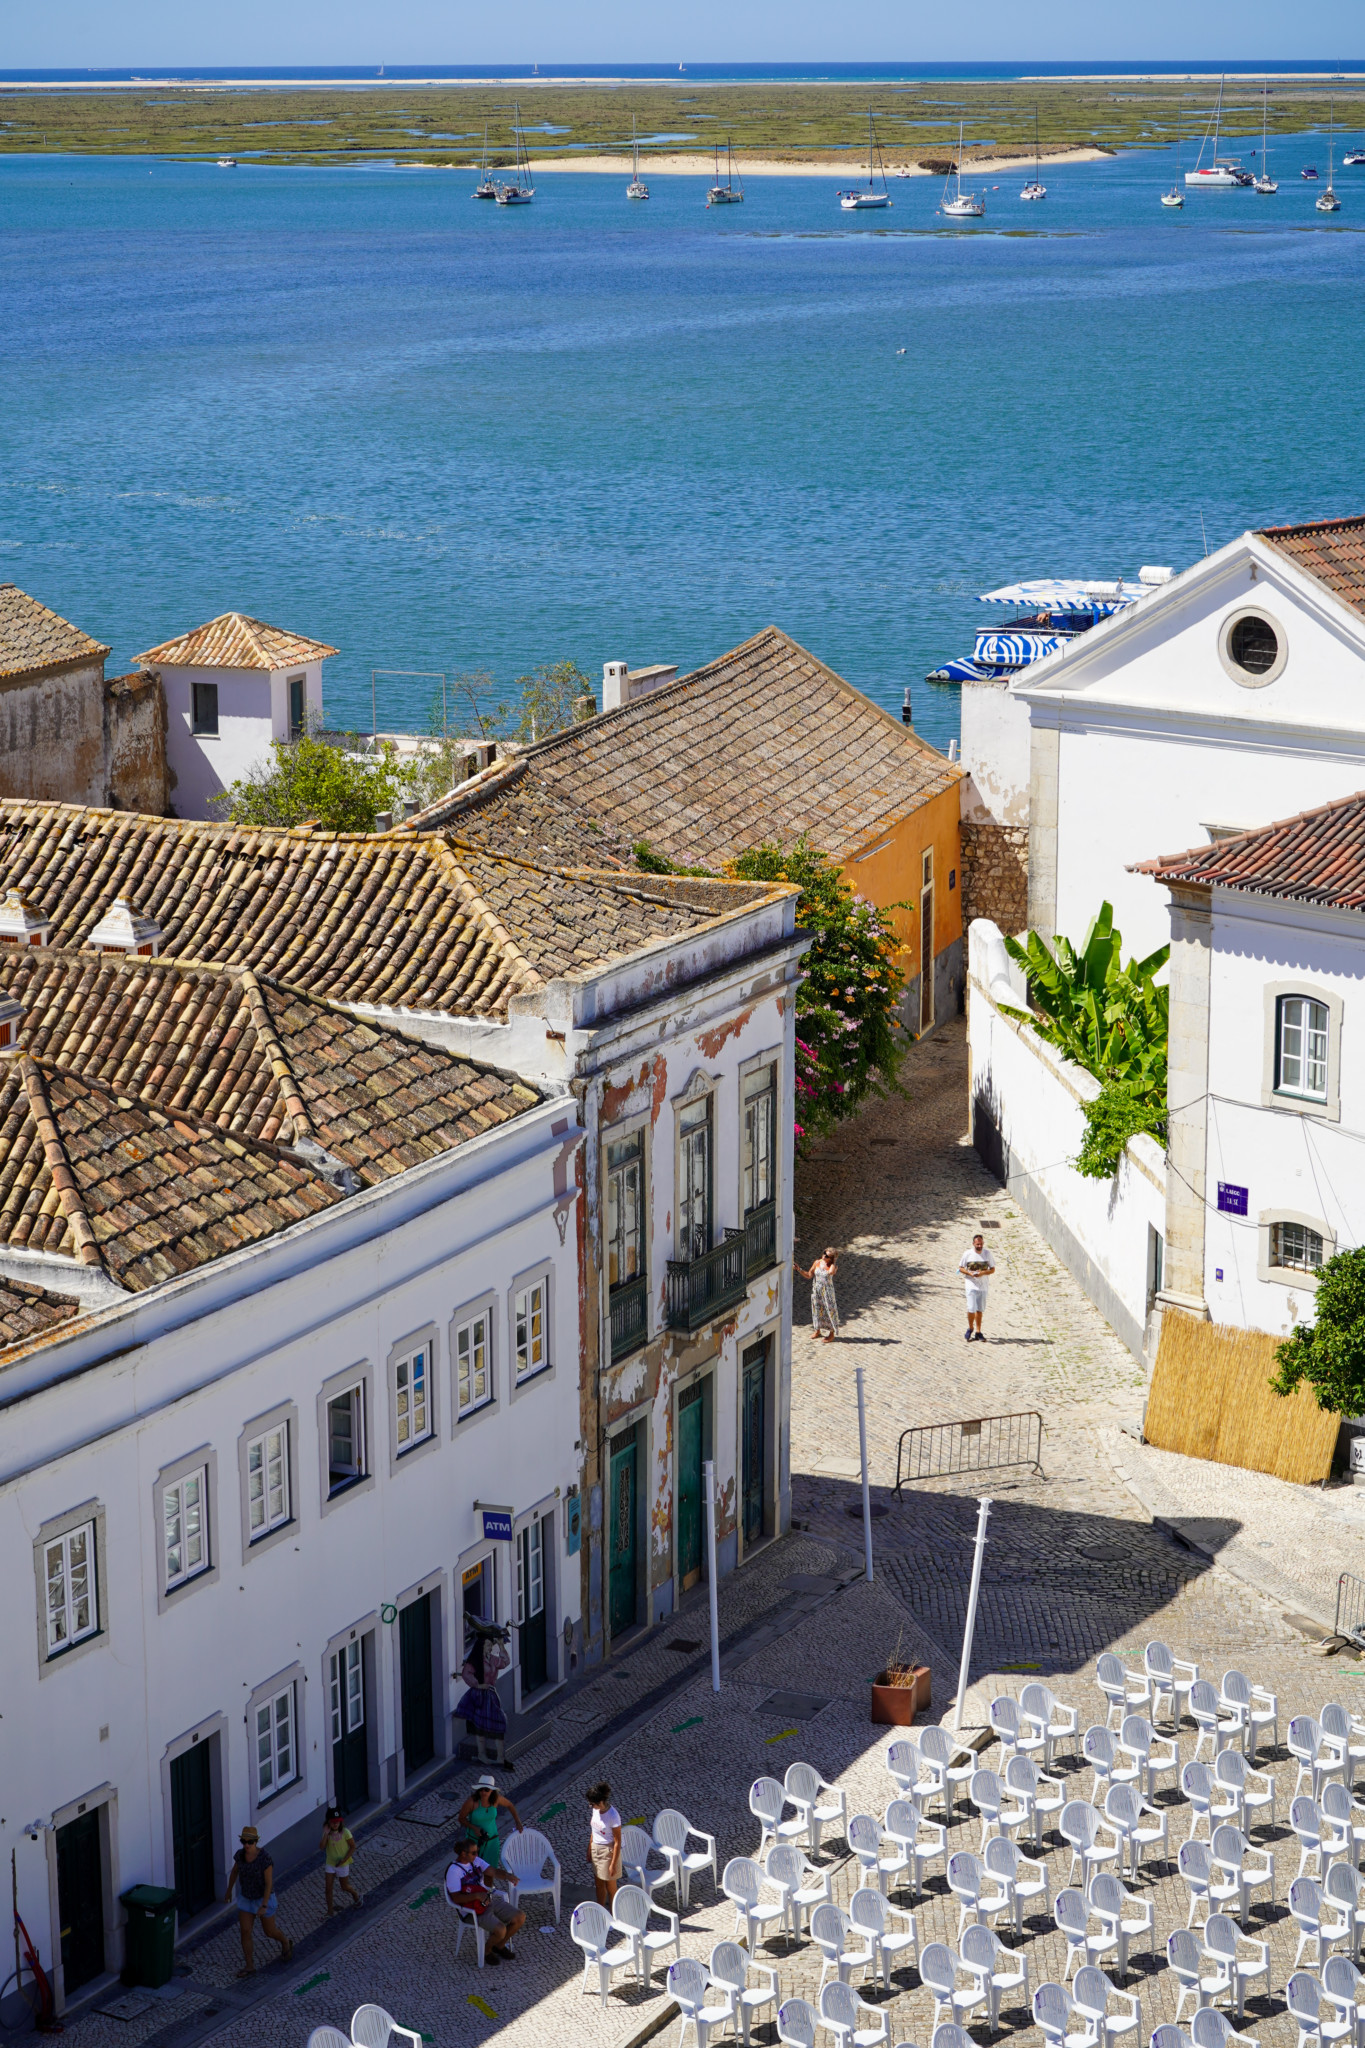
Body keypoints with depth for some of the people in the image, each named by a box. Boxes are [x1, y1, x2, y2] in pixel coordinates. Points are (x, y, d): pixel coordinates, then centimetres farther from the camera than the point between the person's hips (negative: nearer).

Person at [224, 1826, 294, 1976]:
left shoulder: (265, 1858, -30)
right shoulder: (240, 1854, -12)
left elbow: (269, 1883, -27)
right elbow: (234, 1870, 7)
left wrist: (264, 1906, -27)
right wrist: (229, 1890, 17)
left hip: (264, 1898, -5)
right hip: (247, 1897, 5)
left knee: (270, 1932, 14)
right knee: (245, 1931, 0)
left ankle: (285, 1943, 47)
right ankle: (250, 1967, 13)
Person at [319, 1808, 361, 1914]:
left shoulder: (345, 1832, -20)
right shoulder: (327, 1832, -10)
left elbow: (353, 1847, -12)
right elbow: (321, 1847, -21)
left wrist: (344, 1859, -18)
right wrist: (326, 1834, -30)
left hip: (343, 1864, -3)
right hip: (330, 1863, 3)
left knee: (344, 1886, 14)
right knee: (328, 1887, 2)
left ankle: (356, 1895, 47)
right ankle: (330, 1910, 17)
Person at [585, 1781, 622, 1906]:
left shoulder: (613, 1816, -27)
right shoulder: (596, 1810, -5)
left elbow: (617, 1842, -21)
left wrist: (613, 1864, -18)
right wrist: (589, 1851, 15)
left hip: (608, 1852, -7)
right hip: (596, 1849, 7)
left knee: (611, 1887, 8)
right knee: (598, 1884, 20)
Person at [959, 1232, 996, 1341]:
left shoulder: (987, 1254, 3)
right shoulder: (967, 1254, -3)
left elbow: (992, 1269, 6)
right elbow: (961, 1268, 3)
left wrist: (982, 1273, -14)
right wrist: (970, 1273, -16)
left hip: (983, 1286, 3)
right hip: (971, 1285, -3)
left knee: (980, 1310, 8)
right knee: (971, 1309, -11)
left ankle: (978, 1332, 17)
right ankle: (970, 1328, 12)